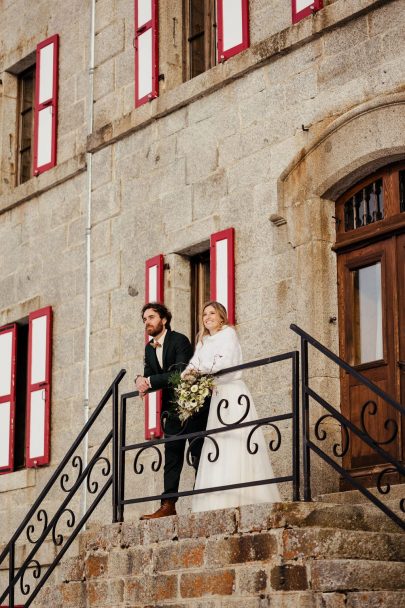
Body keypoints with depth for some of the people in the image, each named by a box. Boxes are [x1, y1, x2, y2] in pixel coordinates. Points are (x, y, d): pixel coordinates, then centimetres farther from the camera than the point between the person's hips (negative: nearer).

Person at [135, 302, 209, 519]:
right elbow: (148, 375, 6)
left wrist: (150, 381, -25)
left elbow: (180, 373, -24)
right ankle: (168, 505, -1)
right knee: (171, 456, 2)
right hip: (172, 407, 7)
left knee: (198, 453, -6)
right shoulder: (149, 348, 12)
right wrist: (141, 379, -18)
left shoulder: (179, 340, -12)